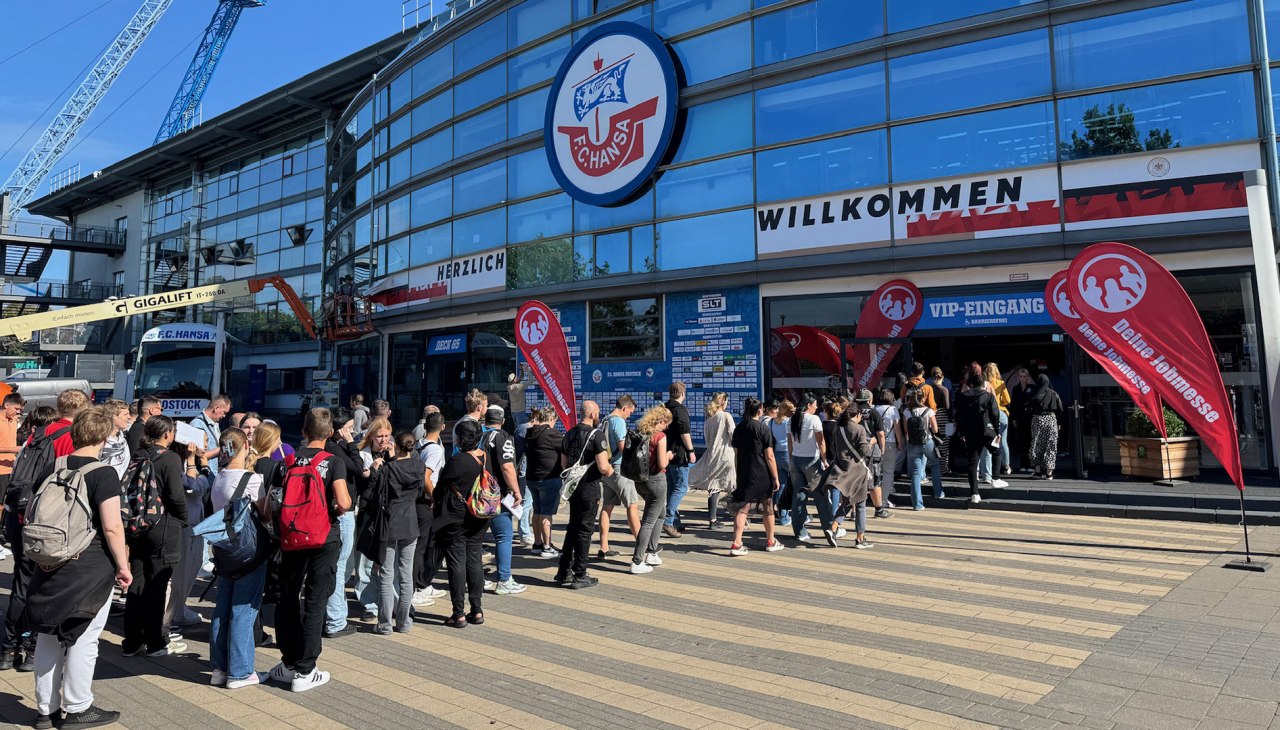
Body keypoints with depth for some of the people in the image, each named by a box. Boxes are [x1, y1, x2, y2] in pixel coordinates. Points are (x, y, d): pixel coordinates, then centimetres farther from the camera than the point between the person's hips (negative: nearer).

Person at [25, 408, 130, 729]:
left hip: (50, 565, 6)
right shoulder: (103, 474, -15)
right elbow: (112, 527, -19)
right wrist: (123, 566, -9)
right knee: (83, 639, 6)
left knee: (48, 638, 16)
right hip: (91, 567, -6)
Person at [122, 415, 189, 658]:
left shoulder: (138, 458, 7)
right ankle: (156, 642, 10)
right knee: (157, 585, 1)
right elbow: (176, 495, -17)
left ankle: (132, 642, 20)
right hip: (163, 529, -6)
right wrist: (183, 519, -1)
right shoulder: (170, 459, -12)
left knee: (137, 583, 12)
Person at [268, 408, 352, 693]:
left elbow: (273, 500, 0)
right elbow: (343, 502, -21)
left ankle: (288, 663, 26)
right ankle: (304, 671, 10)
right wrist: (341, 509, 1)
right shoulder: (334, 462, -11)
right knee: (314, 602, 4)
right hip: (324, 539, -3)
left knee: (288, 599, 17)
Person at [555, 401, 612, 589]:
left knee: (572, 528, 18)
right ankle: (580, 576, 9)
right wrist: (610, 471, -1)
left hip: (572, 487, 7)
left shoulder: (569, 434, 9)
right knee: (585, 531, 2)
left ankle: (564, 572, 23)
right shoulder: (597, 434, -14)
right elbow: (603, 467, -21)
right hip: (589, 489, -7)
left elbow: (563, 464, 16)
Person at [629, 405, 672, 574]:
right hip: (655, 480, -8)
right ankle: (637, 562, 2)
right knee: (649, 521, 1)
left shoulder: (638, 433, 4)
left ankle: (651, 553, 28)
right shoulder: (660, 436, -16)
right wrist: (668, 456, 1)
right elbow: (662, 464, -20)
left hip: (639, 480, 8)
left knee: (660, 513, 26)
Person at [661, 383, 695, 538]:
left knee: (671, 488, 14)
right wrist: (691, 451, -13)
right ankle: (667, 521, -15)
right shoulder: (680, 409, -12)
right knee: (681, 488, -5)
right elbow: (684, 432, -20)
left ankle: (675, 523, 19)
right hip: (678, 454, -8)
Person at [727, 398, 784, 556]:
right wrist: (776, 478, -6)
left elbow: (736, 454, 11)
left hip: (743, 475, 4)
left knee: (742, 508, 1)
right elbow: (769, 456, -11)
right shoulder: (763, 429, -9)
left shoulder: (738, 429, 7)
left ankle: (736, 544, -9)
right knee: (767, 508, 13)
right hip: (762, 475, -4)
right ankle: (771, 542, 26)